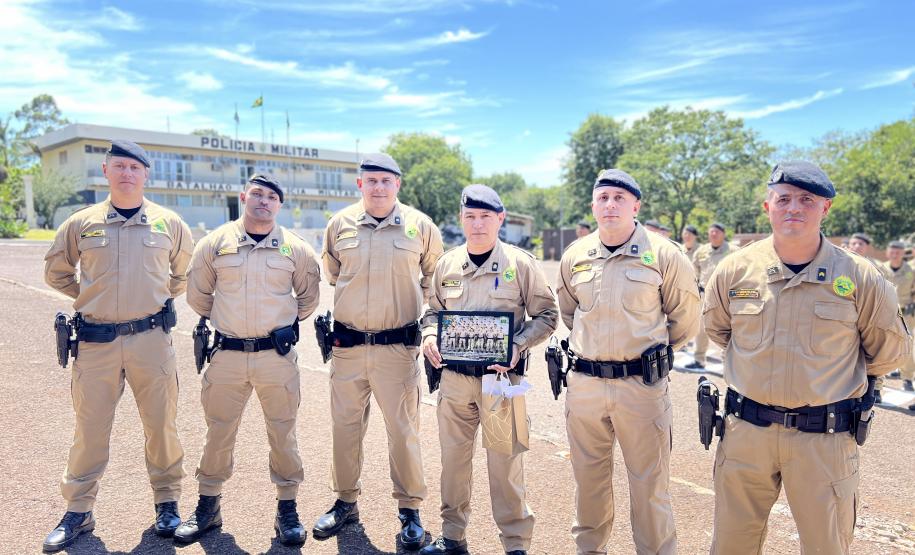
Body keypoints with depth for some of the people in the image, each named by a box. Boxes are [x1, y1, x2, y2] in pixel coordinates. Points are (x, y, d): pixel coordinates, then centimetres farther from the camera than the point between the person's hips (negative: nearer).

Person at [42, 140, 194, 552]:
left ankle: (167, 501, 24)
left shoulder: (168, 223, 2)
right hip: (96, 342, 1)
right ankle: (78, 511, 25)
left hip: (151, 337, 0)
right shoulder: (81, 223, 4)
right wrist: (90, 297, 10)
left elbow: (185, 271, 17)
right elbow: (55, 272, 17)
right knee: (89, 428, 9)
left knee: (161, 424, 7)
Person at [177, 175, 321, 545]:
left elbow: (309, 296, 15)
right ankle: (208, 507, 29)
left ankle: (287, 509, 22)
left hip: (277, 356, -1)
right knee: (218, 432, 11)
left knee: (283, 434, 7)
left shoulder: (295, 247, 1)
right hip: (227, 355, 1)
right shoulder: (216, 242, 2)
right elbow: (197, 294, 14)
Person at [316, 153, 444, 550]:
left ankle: (410, 510, 19)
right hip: (347, 345, 3)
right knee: (345, 425, 12)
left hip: (398, 346, -2)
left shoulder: (420, 226, -1)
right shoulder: (340, 224, 3)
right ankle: (345, 502, 31)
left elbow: (434, 275, 14)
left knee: (403, 429, 2)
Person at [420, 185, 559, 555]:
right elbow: (434, 310, 17)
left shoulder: (521, 263, -5)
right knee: (453, 456, 14)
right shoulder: (447, 264, 6)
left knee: (505, 462, 2)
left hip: (501, 376, -4)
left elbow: (546, 315, 0)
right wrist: (429, 335, -4)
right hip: (453, 377, 4)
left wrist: (518, 345, -16)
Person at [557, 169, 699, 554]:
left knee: (649, 485, 7)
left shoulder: (663, 255, -7)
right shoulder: (575, 256, 4)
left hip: (642, 385, -3)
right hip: (584, 384, 4)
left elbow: (685, 320, 4)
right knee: (589, 479, 17)